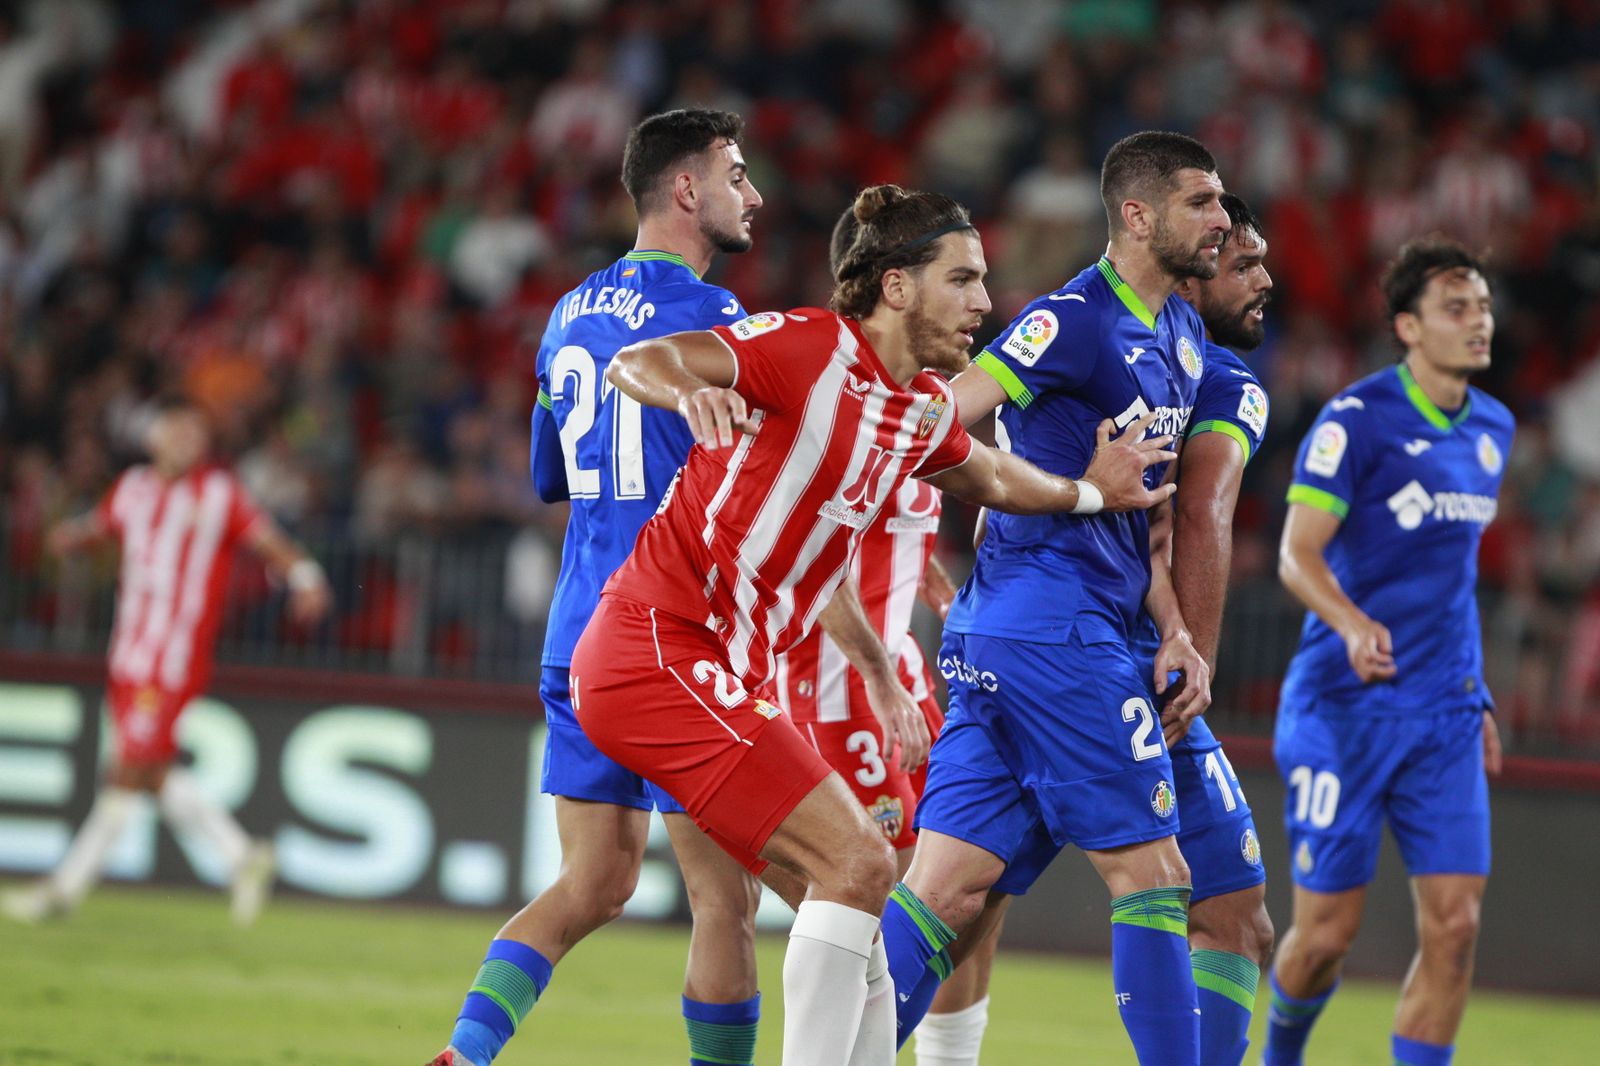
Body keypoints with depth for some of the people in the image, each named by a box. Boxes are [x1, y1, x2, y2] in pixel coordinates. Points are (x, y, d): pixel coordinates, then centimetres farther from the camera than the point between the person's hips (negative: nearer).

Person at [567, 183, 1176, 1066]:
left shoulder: (926, 411, 12)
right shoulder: (811, 346, -13)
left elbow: (988, 476, 37)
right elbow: (635, 363, -27)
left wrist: (1086, 491, 29)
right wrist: (687, 389, -47)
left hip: (725, 675, 10)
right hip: (660, 649, -10)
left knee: (850, 888, 12)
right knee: (857, 863, -16)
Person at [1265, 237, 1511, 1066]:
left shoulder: (1492, 429, 11)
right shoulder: (1356, 420, -10)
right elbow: (1297, 555, -17)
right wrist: (1353, 624, -36)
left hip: (1445, 717, 5)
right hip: (1345, 708, -5)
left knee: (1454, 923, -7)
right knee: (1327, 931, 0)